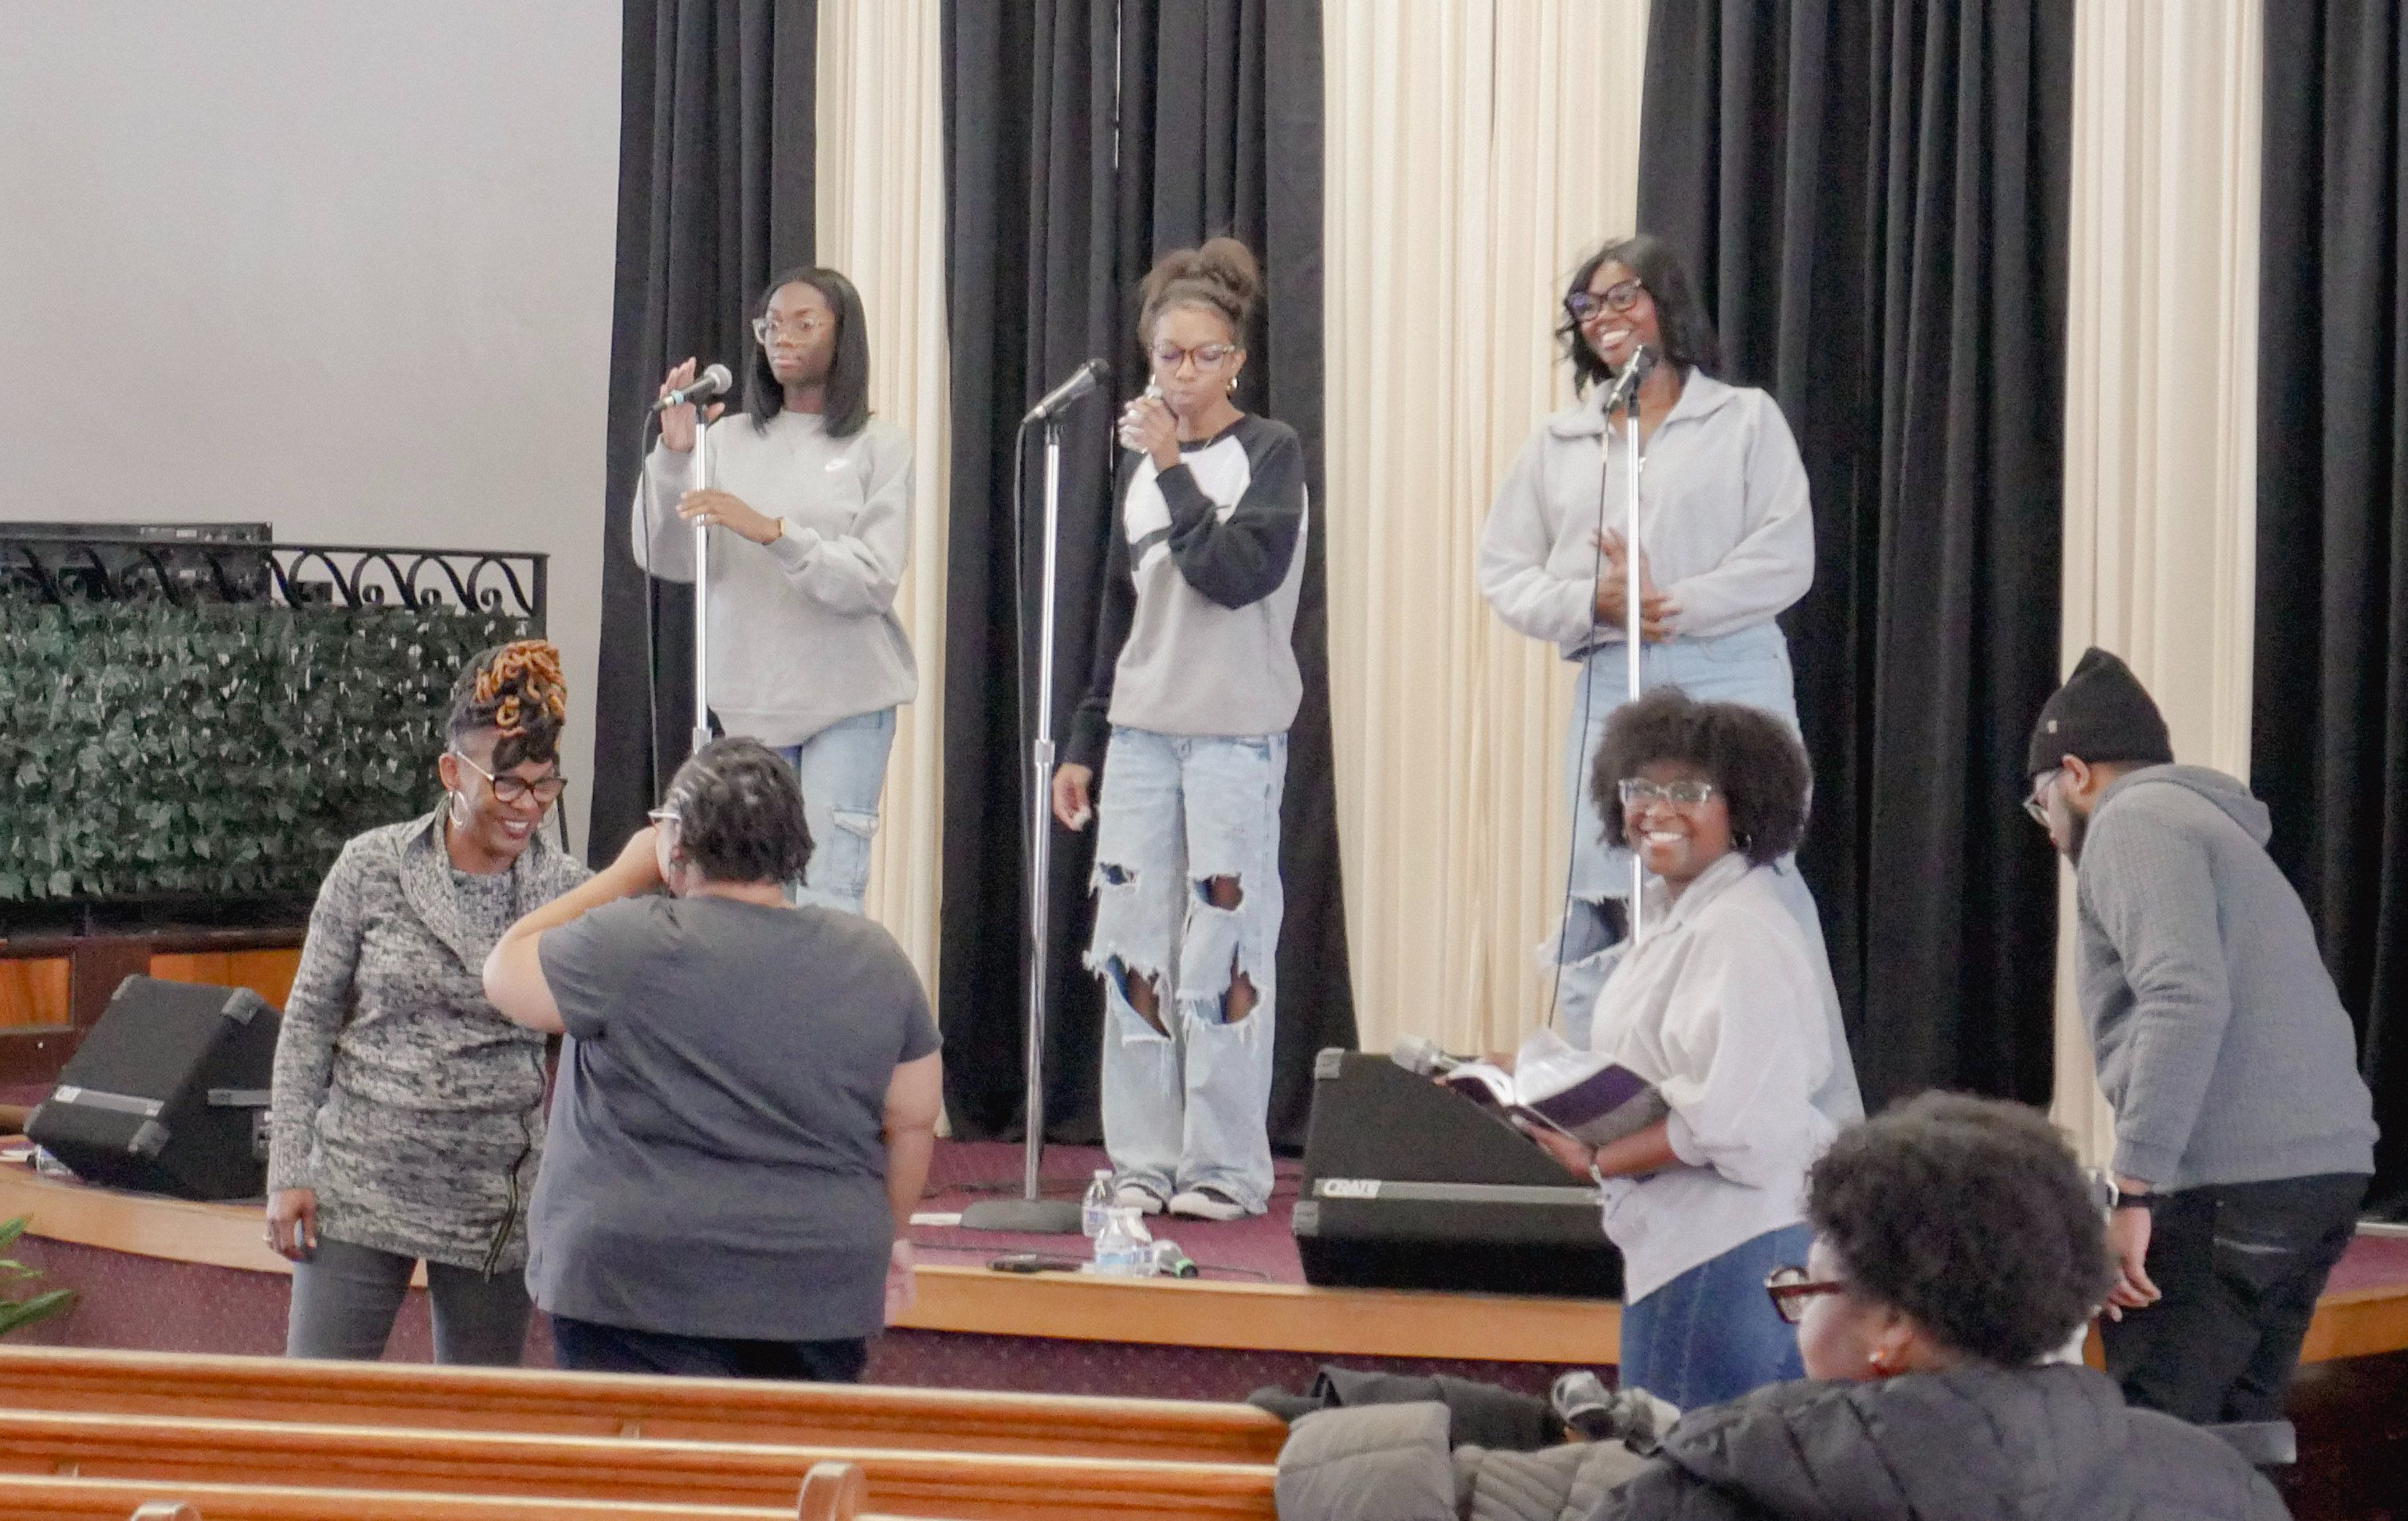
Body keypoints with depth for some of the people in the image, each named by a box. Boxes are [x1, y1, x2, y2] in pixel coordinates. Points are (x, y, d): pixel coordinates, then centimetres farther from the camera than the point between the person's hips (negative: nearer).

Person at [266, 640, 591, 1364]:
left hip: (495, 1208, 1)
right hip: (359, 1188, -1)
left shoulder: (567, 891, 1)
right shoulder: (371, 867, -3)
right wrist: (289, 1169, -3)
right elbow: (308, 1021, 1)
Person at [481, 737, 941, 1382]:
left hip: (640, 1300, -4)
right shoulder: (874, 959, 3)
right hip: (820, 1301, 4)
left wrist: (625, 872, 10)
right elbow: (912, 1123, 8)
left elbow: (505, 972, 4)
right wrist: (891, 1234, 24)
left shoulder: (629, 947, -12)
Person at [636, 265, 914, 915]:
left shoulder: (880, 447, 0)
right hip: (748, 694, 3)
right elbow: (666, 558, 1)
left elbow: (873, 582, -10)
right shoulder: (731, 439, 9)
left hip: (847, 695, -3)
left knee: (829, 898, -10)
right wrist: (673, 454, -13)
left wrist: (772, 531, -21)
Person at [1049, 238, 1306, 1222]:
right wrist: (1085, 743, 16)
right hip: (1141, 733, 5)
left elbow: (1237, 574, -17)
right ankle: (1142, 1160, 10)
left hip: (1236, 734, -5)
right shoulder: (1139, 462, 13)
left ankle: (1226, 1167, 1)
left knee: (1224, 946, -5)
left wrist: (1173, 467, -15)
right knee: (1133, 946, 3)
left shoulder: (1272, 454, -2)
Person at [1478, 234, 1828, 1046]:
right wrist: (1589, 603, -7)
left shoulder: (1746, 418, 7)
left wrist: (1676, 605, -13)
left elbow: (1786, 558, -3)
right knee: (1597, 910, 4)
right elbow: (1504, 571, 12)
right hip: (1607, 687, 4)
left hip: (1729, 680, -3)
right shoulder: (1557, 441, 17)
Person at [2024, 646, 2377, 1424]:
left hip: (2231, 1181, -9)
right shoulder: (2205, 821, 27)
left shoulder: (2132, 821, -3)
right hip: (2322, 1165, 9)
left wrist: (2133, 1191, -20)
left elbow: (2185, 1002, -19)